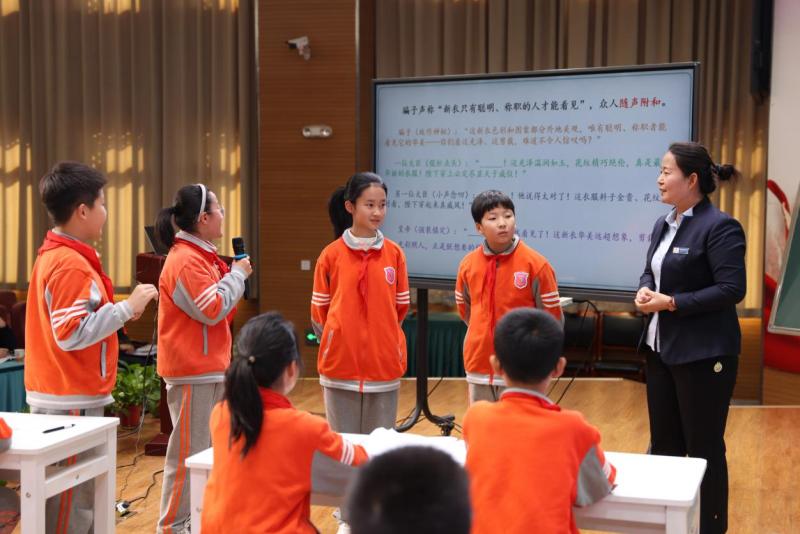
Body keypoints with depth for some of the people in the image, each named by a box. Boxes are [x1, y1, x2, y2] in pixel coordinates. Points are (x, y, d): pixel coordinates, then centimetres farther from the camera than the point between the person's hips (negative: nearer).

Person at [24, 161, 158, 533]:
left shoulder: (52, 255, 13)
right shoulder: (71, 265, -18)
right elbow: (71, 334, -23)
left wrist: (120, 311, 11)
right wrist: (127, 307, -19)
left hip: (59, 396, 10)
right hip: (72, 401, -10)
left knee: (76, 497, 17)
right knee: (72, 503, -3)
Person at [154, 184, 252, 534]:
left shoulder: (200, 256, 15)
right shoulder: (185, 261, -17)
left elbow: (219, 311, 19)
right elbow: (212, 311, -21)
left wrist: (234, 276, 6)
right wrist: (237, 275, -11)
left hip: (209, 368, 10)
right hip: (193, 372, -10)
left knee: (208, 448, 16)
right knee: (188, 451, -3)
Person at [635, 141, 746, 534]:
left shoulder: (720, 226, -15)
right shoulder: (663, 224, 10)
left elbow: (732, 289, -21)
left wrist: (672, 303, -21)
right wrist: (644, 291, -5)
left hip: (703, 353, -8)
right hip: (661, 348, 8)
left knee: (703, 447, 5)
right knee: (663, 441, 17)